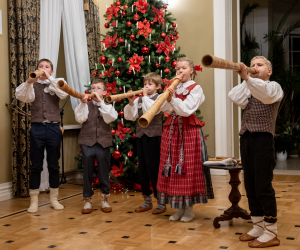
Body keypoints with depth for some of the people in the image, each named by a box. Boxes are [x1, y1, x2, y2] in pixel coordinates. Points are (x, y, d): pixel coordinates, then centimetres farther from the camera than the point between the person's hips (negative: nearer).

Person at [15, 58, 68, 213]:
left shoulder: (57, 83, 8)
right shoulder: (32, 85, 7)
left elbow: (64, 94, -13)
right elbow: (20, 96, -11)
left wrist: (50, 79, -19)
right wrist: (29, 81, -28)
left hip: (53, 128, 0)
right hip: (37, 128, 0)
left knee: (54, 165, 8)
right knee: (36, 166, 4)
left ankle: (54, 199, 19)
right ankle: (34, 201, 11)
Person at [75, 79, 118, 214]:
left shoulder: (107, 106, 8)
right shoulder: (86, 105, 7)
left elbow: (110, 118, -12)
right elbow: (80, 119, -8)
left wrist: (100, 101, -14)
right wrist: (83, 103, -18)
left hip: (103, 142, 0)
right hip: (87, 142, 0)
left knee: (104, 171, 6)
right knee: (88, 172, 2)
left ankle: (105, 199, 21)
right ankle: (87, 200, 14)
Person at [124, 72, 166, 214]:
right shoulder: (139, 100, 12)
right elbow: (130, 117, 3)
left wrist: (145, 97, -12)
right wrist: (131, 103, -11)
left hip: (154, 136, -6)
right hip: (140, 135, 6)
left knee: (154, 168, -5)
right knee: (142, 169, 10)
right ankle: (147, 201, 21)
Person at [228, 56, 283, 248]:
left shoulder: (274, 86, 3)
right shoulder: (249, 89, 21)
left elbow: (266, 94, -24)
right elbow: (235, 99, -1)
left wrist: (247, 77, -36)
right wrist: (245, 81, 0)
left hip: (263, 139, -6)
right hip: (246, 138, 6)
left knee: (263, 187, -7)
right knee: (250, 186, 9)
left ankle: (271, 233, 1)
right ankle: (258, 227, 19)